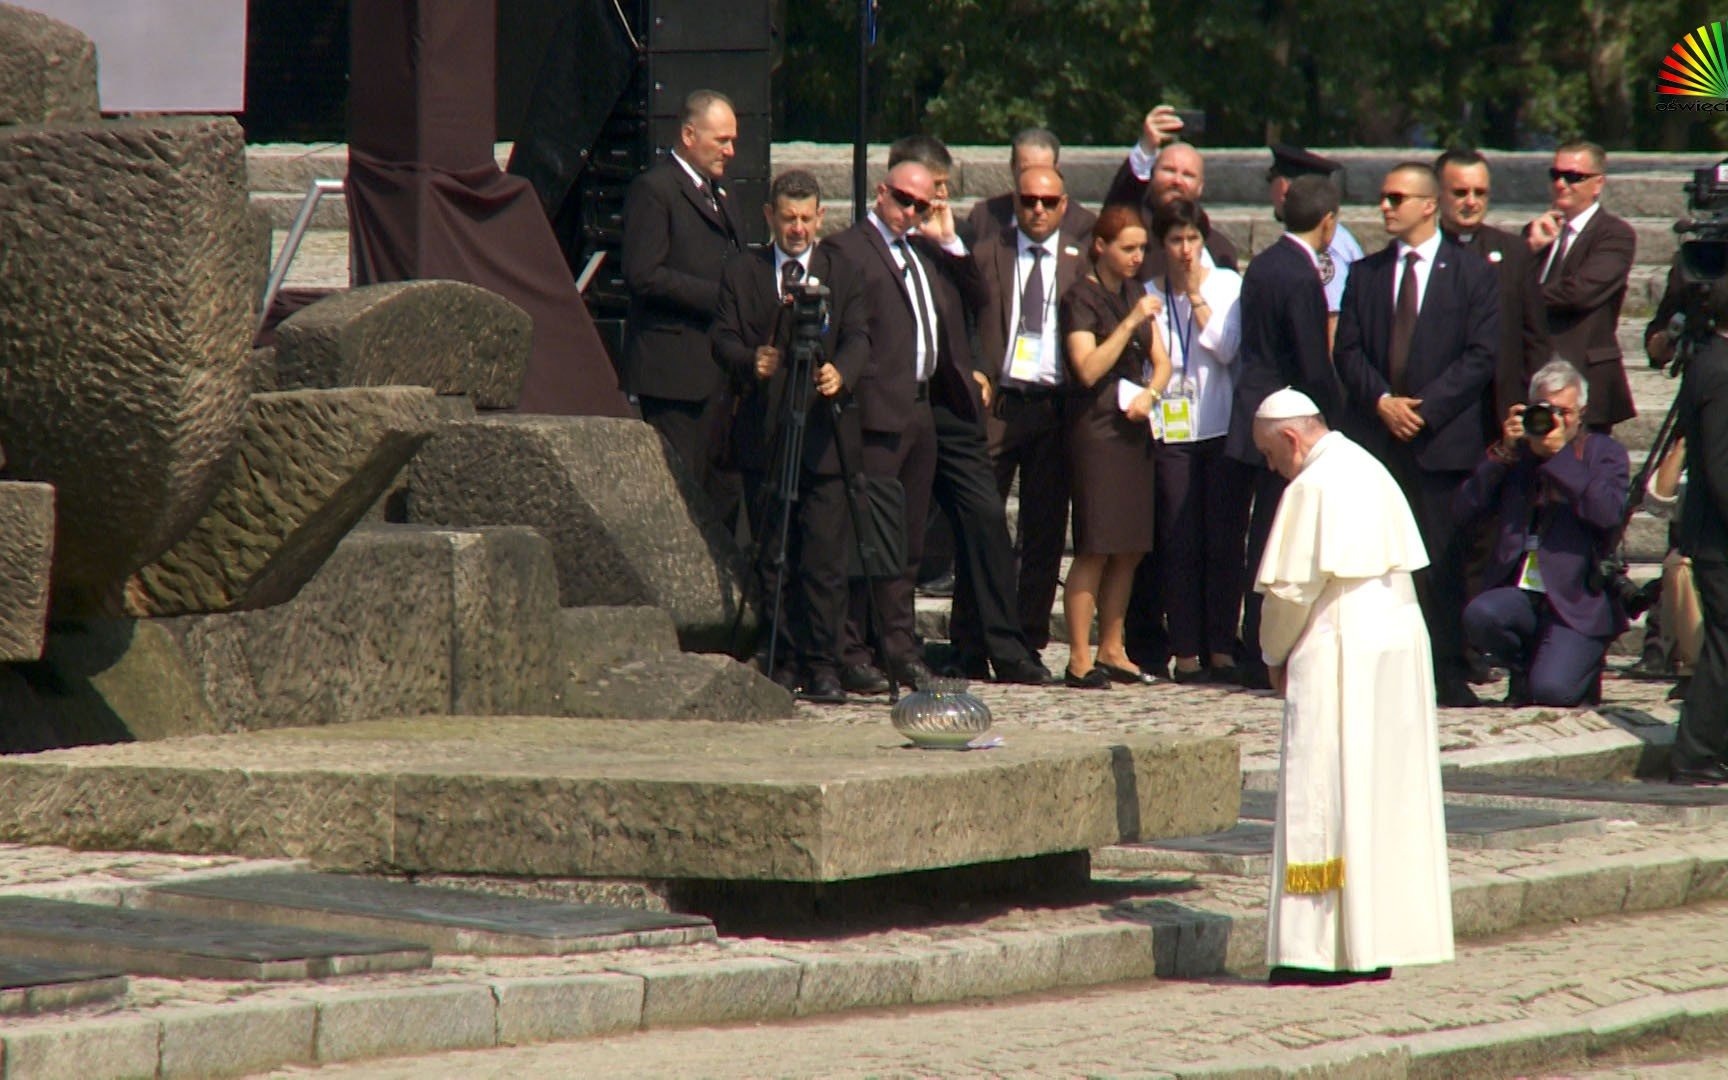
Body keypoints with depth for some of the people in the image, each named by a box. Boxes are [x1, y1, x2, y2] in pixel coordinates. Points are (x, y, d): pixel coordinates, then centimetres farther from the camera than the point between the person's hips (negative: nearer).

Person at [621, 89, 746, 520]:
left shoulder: (718, 194, 21)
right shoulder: (653, 189, -7)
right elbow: (644, 275, -16)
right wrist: (718, 296, -16)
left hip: (718, 370, 8)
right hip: (674, 367, -8)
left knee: (721, 492, 4)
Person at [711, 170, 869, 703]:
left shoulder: (842, 273, 9)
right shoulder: (740, 273, 10)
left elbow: (858, 339, -1)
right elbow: (722, 339, 3)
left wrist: (840, 372, -23)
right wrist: (750, 361, -20)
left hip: (825, 436, -1)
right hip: (763, 436, 1)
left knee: (825, 559, -6)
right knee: (773, 559, 3)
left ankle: (822, 665, -2)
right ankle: (784, 663, 10)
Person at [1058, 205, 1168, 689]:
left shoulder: (1135, 295, 16)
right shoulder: (1080, 298, -6)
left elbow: (1161, 362, 17)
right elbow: (1088, 368, -16)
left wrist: (1149, 392, -4)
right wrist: (1130, 323, -19)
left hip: (1134, 429, 7)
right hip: (1096, 428, -7)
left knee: (1129, 549, 7)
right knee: (1096, 549, -10)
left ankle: (1111, 651, 15)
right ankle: (1079, 660, -9)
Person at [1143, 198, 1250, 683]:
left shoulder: (1227, 285, 4)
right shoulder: (1149, 295, 7)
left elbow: (1227, 348, -8)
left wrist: (1196, 294, -9)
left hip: (1225, 429, -1)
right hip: (1173, 434, 1)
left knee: (1225, 543, -2)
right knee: (1180, 546, -2)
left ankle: (1222, 649, 3)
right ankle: (1186, 652, 1)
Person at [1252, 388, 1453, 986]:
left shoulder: (1312, 487, -13)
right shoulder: (1370, 470, 12)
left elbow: (1292, 587, -14)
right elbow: (1403, 562, 14)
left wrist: (1275, 655, 3)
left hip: (1338, 654, -8)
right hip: (1400, 640, 8)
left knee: (1326, 800, -4)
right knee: (1389, 796, 11)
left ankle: (1332, 947, -5)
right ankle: (1386, 939, 14)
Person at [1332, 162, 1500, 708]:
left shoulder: (1473, 274, 5)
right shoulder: (1365, 274, 15)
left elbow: (1481, 356, -3)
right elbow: (1347, 351, 9)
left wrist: (1425, 406, -11)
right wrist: (1382, 401, -8)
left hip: (1442, 437, -3)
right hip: (1374, 436, 3)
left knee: (1442, 560, -4)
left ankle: (1449, 675, -1)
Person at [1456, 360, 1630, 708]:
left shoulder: (1604, 453, 6)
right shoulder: (1517, 452, 13)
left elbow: (1609, 514, -15)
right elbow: (1463, 511, 4)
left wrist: (1558, 455, -14)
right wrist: (1503, 452, -6)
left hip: (1577, 601, -3)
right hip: (1520, 593, 3)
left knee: (1550, 690, -24)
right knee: (1479, 616, -31)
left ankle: (1583, 666, 15)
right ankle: (1524, 668, 3)